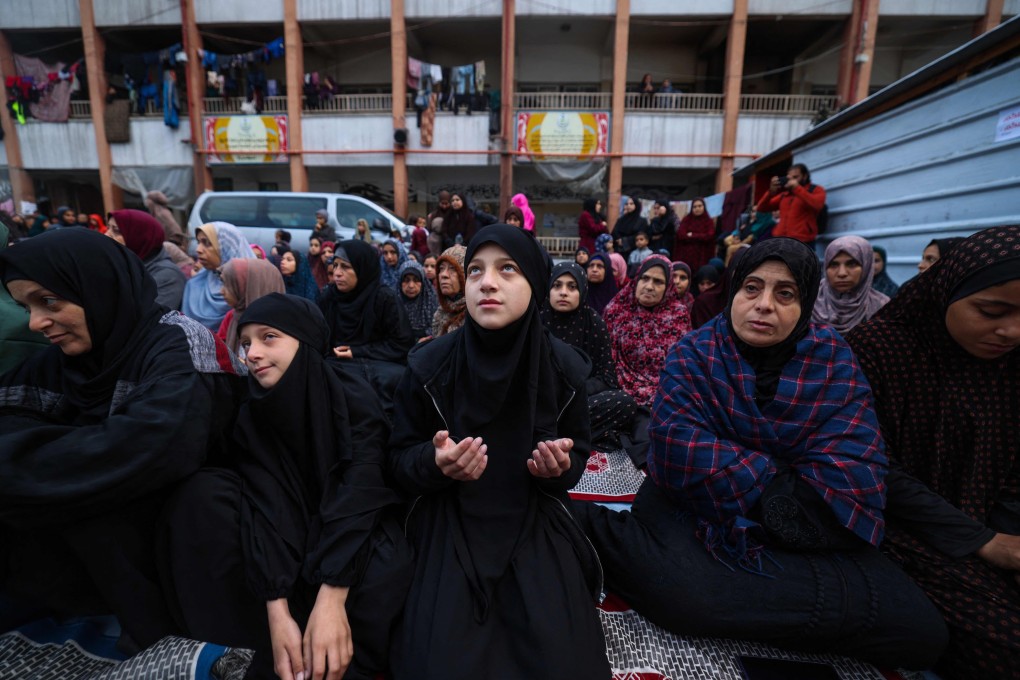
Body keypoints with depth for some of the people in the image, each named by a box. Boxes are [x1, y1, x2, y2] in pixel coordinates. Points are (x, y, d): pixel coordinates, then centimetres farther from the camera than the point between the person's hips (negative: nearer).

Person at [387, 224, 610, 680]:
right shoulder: (428, 364, -12)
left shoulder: (565, 367, -9)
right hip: (450, 524, 0)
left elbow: (578, 455, 5)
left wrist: (561, 467, -19)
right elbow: (398, 459, -3)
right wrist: (435, 461, -25)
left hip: (535, 523, 1)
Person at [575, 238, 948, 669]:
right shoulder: (694, 352, -5)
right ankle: (603, 533, -6)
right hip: (695, 513, -4)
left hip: (806, 532, 5)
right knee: (687, 596, -35)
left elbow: (852, 473, -9)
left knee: (920, 630, -18)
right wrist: (776, 484, -16)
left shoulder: (834, 360, 1)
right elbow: (678, 448, -18)